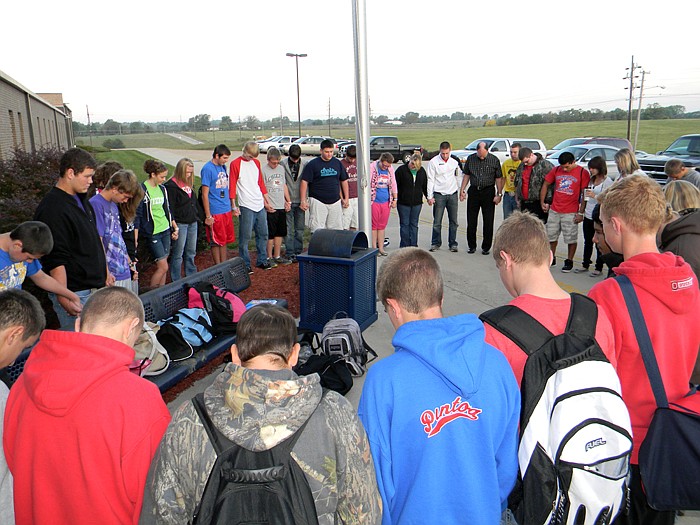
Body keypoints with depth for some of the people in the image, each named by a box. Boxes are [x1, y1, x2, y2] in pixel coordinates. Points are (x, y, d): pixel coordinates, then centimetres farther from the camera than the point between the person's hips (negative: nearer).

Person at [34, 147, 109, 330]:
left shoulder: (81, 199, 12)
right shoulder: (52, 209, -19)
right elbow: (55, 260, -22)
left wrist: (104, 271, 23)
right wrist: (63, 299, -23)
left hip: (94, 287, 9)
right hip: (74, 294, -9)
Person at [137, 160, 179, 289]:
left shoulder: (162, 189, 10)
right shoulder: (142, 190, -12)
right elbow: (137, 215, -12)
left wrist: (175, 227, 20)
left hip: (165, 230, 7)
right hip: (152, 233, -7)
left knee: (162, 266, 9)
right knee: (163, 267, -8)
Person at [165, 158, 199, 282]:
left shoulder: (189, 183, 12)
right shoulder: (171, 185, -12)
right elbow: (170, 207, -15)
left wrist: (199, 215, 16)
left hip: (192, 222, 8)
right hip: (180, 224, -8)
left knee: (191, 253, 15)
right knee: (178, 254, 0)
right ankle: (176, 282, 8)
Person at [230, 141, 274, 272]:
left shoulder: (256, 163, 13)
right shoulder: (235, 164, -4)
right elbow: (232, 186, -6)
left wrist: (267, 202, 19)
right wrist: (233, 206, -11)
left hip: (260, 205, 6)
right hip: (246, 206, -6)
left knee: (263, 234, 11)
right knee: (245, 236, -3)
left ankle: (262, 260, 23)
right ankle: (245, 264, 6)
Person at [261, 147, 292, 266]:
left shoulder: (281, 168, 13)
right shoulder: (263, 170, -8)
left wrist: (288, 201, 14)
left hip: (281, 207, 6)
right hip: (270, 208, -6)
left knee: (280, 233, 11)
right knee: (270, 234, -1)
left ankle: (277, 256, 22)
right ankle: (269, 257, 10)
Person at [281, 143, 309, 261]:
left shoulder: (305, 163, 0)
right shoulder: (283, 163, -4)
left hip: (300, 201, 2)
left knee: (300, 229, 8)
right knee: (288, 229, 1)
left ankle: (298, 251, 19)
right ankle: (290, 253, 8)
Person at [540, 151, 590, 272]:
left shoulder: (582, 173, -7)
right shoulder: (556, 170, 5)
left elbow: (585, 194, -7)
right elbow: (545, 185, 15)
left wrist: (581, 213, -10)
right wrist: (542, 202, 10)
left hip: (571, 212, -4)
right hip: (554, 210, 4)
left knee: (571, 238, 3)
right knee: (551, 236, 14)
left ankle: (569, 261, 17)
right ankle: (552, 258, 31)